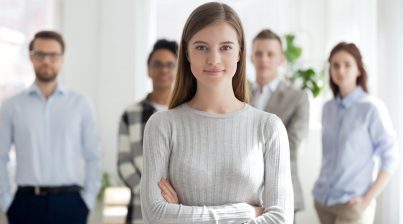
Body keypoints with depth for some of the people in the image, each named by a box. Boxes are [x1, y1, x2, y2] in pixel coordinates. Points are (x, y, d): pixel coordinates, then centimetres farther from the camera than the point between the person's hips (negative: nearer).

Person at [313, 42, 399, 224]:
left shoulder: (372, 108, -9)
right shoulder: (328, 108, 7)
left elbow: (390, 158, -8)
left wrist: (367, 199, -11)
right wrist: (322, 189, 7)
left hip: (352, 204, -5)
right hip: (323, 200, 5)